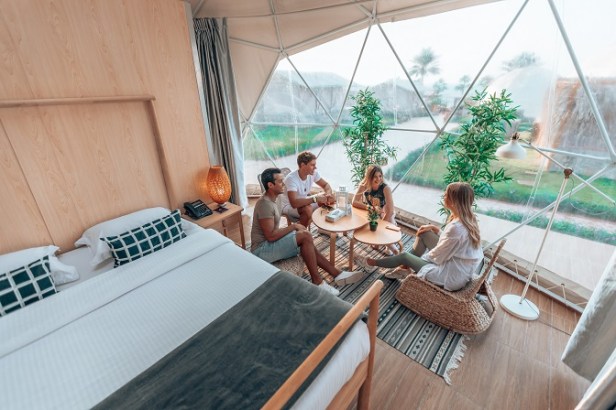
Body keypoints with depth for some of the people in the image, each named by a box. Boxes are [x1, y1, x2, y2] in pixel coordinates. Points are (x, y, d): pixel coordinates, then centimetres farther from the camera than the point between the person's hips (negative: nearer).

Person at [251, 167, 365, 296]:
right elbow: (271, 236, -25)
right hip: (262, 249, -10)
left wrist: (293, 228, 3)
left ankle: (337, 274, 5)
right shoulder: (265, 204, -22)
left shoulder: (270, 200, 10)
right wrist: (293, 226, -15)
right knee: (306, 236, -21)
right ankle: (317, 282, -10)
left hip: (268, 244, 10)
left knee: (306, 244, 1)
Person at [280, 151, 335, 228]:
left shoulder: (313, 173, -12)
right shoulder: (291, 178, -32)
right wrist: (315, 198, -41)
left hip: (304, 202, 7)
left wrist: (328, 194, -22)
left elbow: (326, 185, 1)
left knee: (331, 199, -7)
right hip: (289, 206, -7)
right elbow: (294, 203, -42)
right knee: (308, 209, -37)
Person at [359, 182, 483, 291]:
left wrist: (424, 256, -2)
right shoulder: (467, 218, -3)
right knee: (424, 233, 8)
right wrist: (434, 229, 5)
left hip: (452, 276, -8)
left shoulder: (456, 227, -32)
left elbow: (437, 257, -21)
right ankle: (405, 268, 22)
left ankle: (374, 263, 34)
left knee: (404, 256, 7)